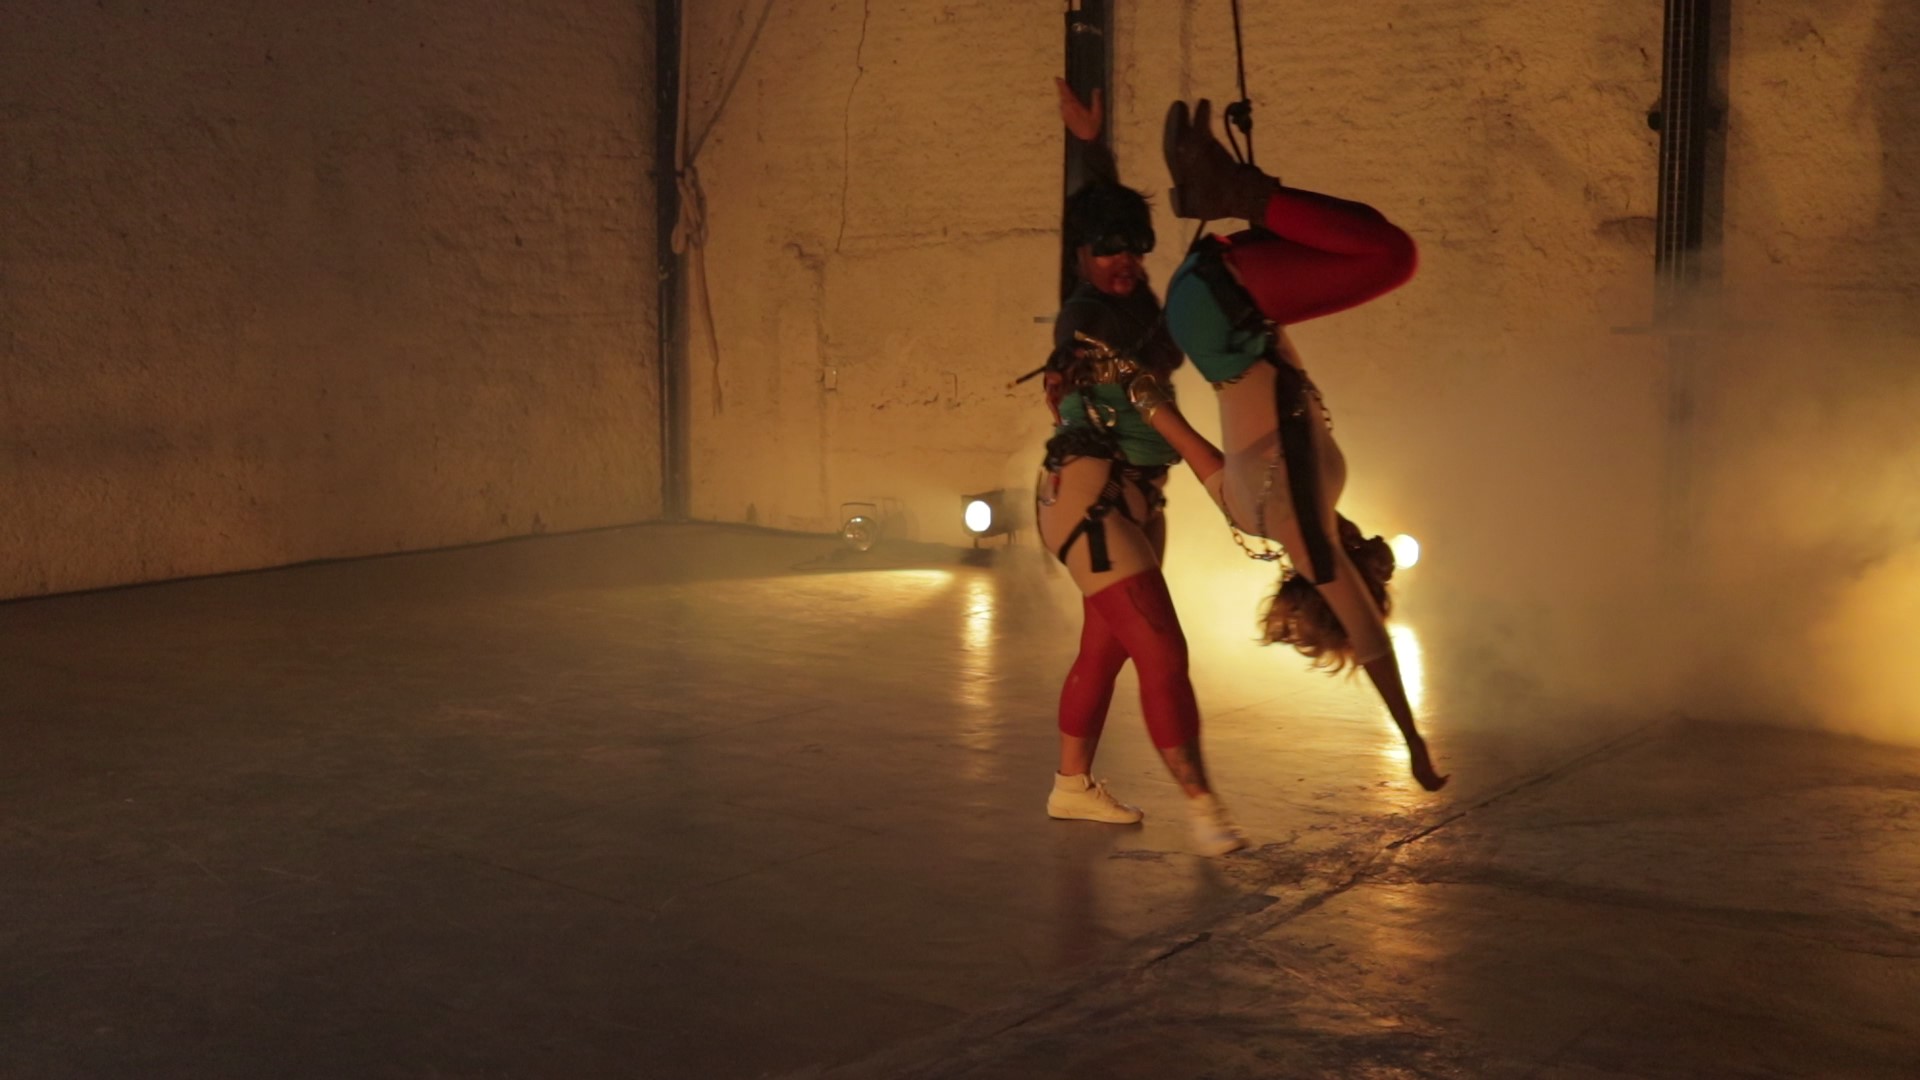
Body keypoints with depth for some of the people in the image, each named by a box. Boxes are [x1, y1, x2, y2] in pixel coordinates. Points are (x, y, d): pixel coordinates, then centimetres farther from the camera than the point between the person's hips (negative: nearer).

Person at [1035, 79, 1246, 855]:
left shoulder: (1130, 297, 11)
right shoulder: (1086, 314, -12)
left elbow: (1113, 210, 29)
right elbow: (1141, 388, -24)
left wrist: (1090, 142, 28)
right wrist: (1203, 454, -32)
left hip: (1134, 496, 9)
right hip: (1092, 493, -9)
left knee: (1106, 647, 13)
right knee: (1162, 649, -13)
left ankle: (1072, 784, 24)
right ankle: (1201, 802, -11)